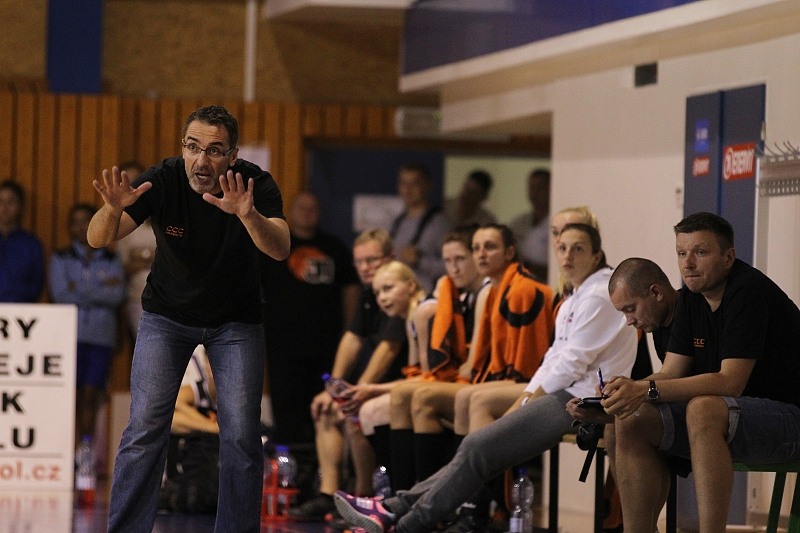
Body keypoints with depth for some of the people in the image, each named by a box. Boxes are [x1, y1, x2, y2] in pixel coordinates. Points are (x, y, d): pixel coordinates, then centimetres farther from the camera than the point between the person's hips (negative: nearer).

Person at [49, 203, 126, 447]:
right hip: (71, 333, -1)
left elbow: (118, 295, -3)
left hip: (101, 335, 1)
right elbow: (60, 295, -4)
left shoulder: (111, 261, 12)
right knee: (74, 395, -7)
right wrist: (102, 289, -5)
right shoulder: (61, 258, 9)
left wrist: (80, 290, -6)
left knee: (91, 395, -3)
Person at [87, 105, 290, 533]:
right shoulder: (163, 180, -22)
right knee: (145, 429, -10)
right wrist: (113, 209, -51)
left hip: (236, 320, 0)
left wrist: (248, 214, -58)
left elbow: (279, 249, -38)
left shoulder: (256, 185, -22)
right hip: (167, 316, 0)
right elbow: (98, 239, -28)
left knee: (242, 436, -7)